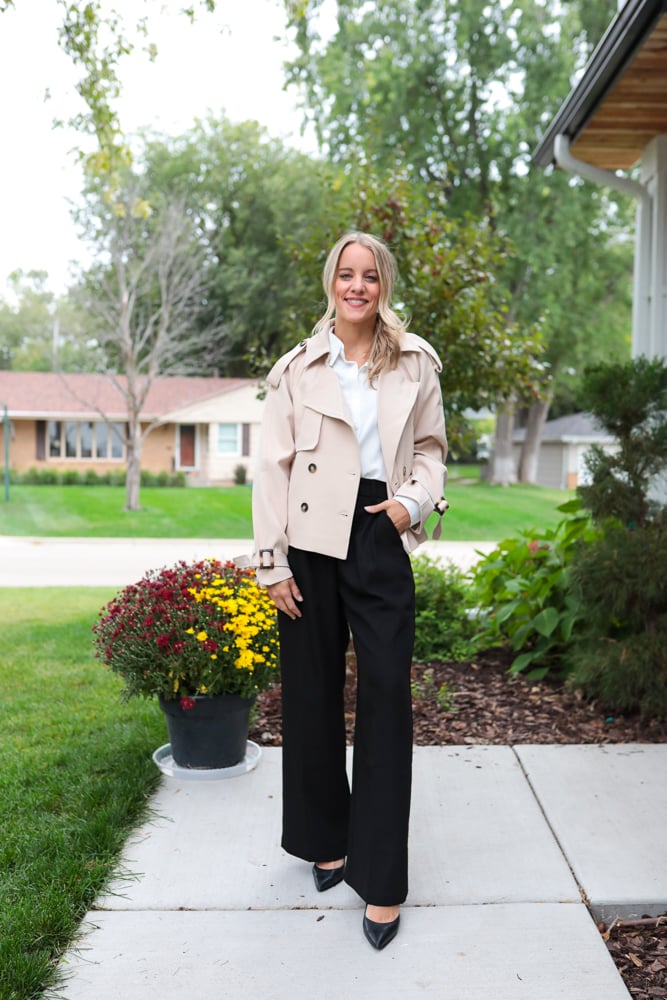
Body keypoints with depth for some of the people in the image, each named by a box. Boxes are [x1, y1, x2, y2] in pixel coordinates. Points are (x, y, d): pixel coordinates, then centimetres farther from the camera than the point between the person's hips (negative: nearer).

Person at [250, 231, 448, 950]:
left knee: (387, 695, -4)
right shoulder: (297, 368, 4)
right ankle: (326, 839, 29)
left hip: (382, 540, 0)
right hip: (312, 544, 0)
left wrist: (416, 498, -6)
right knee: (312, 695, 8)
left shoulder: (415, 363, 8)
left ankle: (381, 879, 4)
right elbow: (272, 466, 2)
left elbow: (431, 447, 15)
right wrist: (272, 562, -4)